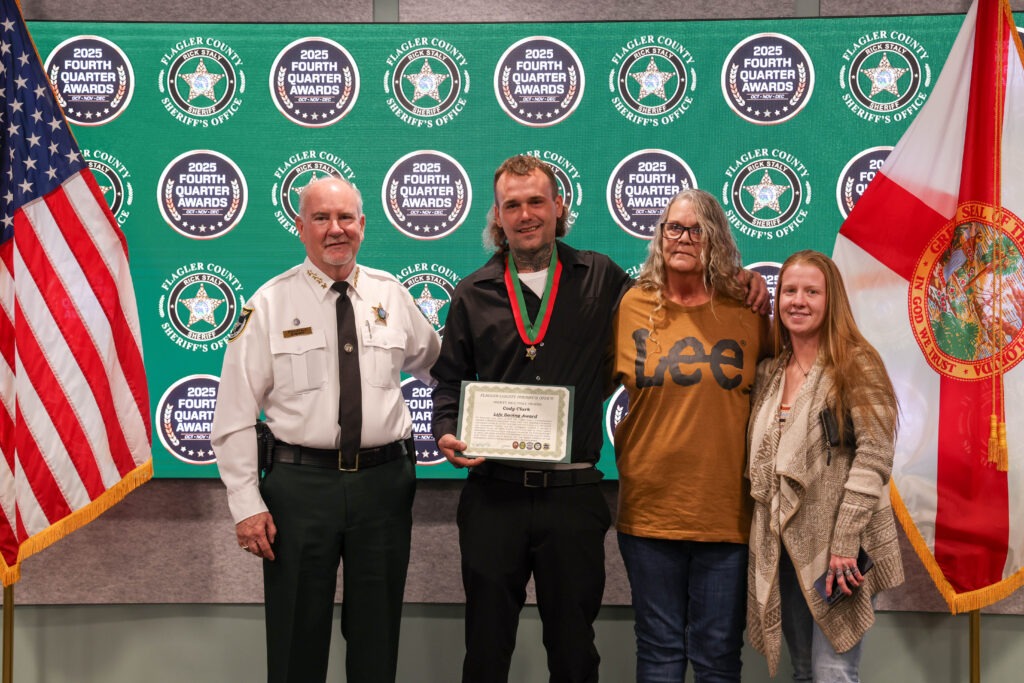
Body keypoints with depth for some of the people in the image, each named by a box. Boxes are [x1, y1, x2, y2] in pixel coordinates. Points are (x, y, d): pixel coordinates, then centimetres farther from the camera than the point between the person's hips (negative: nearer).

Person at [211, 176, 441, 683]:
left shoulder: (390, 295, 5)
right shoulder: (270, 304, -4)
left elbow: (439, 368, 19)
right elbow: (234, 415, -4)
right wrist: (247, 505, -9)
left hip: (384, 481, 2)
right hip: (301, 483, -2)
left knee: (377, 638, 15)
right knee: (298, 639, 10)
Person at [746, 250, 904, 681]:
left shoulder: (856, 365, -6)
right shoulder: (768, 373, 12)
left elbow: (873, 457, -14)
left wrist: (845, 543, -20)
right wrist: (765, 539, 7)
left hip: (836, 549, -5)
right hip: (782, 547, 6)